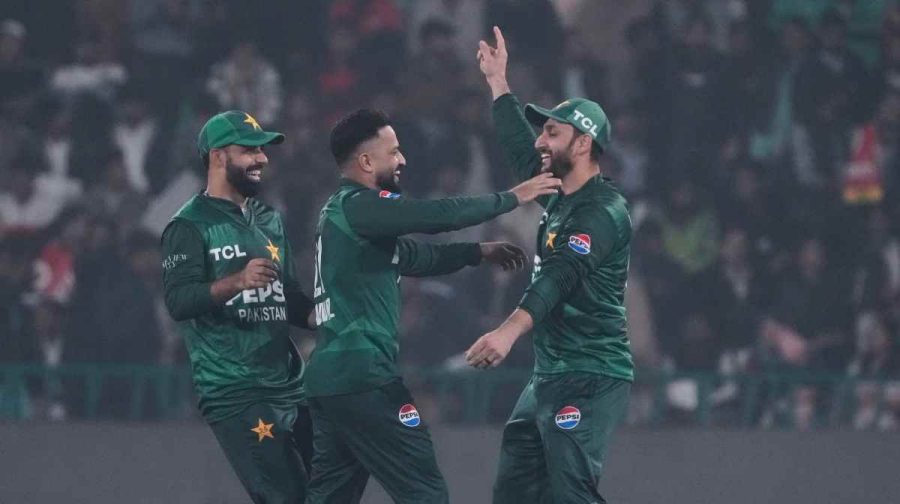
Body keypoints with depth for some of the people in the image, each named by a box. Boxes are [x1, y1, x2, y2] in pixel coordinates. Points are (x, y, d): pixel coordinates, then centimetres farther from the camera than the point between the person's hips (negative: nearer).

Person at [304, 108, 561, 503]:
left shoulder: (343, 210, 19)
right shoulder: (360, 207, -11)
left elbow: (414, 257, 27)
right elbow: (442, 215, -18)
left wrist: (479, 252, 24)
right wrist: (512, 198, -9)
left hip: (328, 375, 10)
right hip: (361, 374, -10)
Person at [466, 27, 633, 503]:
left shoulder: (602, 210, -14)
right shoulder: (560, 196, 14)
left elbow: (560, 276, -29)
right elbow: (522, 152, 32)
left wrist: (510, 330, -42)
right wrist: (497, 83, 37)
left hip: (589, 379, -10)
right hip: (547, 376, 10)